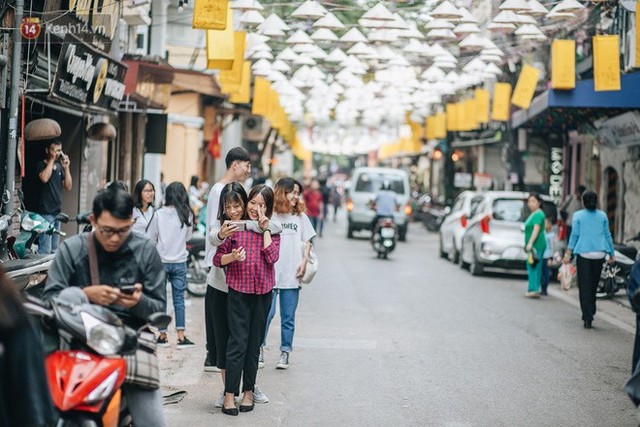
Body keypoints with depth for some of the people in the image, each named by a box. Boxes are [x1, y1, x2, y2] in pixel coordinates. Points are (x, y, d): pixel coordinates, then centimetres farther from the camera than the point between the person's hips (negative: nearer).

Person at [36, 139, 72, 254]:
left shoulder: (59, 167, 16)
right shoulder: (41, 165, -2)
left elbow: (68, 187, 11)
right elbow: (44, 178, -23)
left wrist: (66, 168, 1)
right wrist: (51, 160, -12)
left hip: (57, 211, 7)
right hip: (45, 212, -7)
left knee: (54, 250, 10)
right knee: (45, 250, -14)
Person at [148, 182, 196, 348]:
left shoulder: (159, 214, -10)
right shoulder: (187, 214, -7)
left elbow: (151, 237, -1)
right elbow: (188, 236, 6)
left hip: (161, 261, -1)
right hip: (180, 262, 1)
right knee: (179, 300, 5)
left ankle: (163, 336, 13)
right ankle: (181, 337, 2)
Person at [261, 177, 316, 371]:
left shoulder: (300, 217, 10)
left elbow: (307, 241, 14)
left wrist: (304, 261, 1)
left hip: (292, 275, 3)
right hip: (270, 274, -3)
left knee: (288, 318, 6)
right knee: (267, 313, -5)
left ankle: (285, 353, 14)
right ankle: (259, 348, 12)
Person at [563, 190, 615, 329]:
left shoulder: (578, 215, 0)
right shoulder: (603, 216, 6)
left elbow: (574, 235, -3)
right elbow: (607, 235, 8)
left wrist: (568, 253, -1)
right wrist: (611, 254, 15)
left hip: (583, 254, -2)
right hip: (599, 254, 2)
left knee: (585, 287, 0)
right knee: (594, 285, 15)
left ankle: (588, 318, -7)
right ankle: (590, 313, 20)